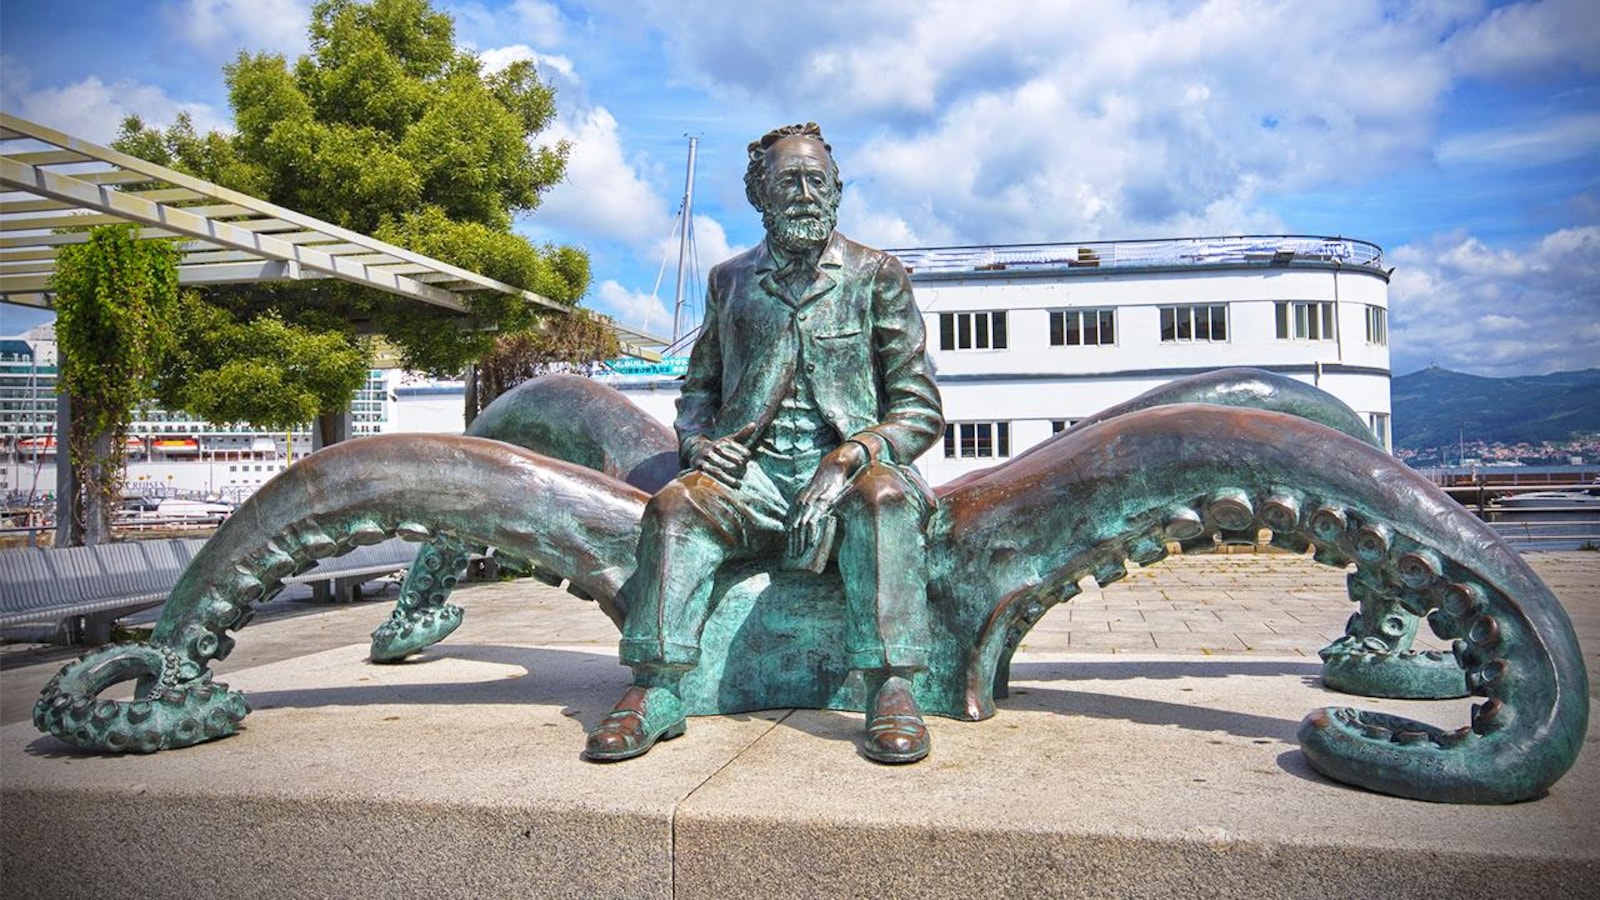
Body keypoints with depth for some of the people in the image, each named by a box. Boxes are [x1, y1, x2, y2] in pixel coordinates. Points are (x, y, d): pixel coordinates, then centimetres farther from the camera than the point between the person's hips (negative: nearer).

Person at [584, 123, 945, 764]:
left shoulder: (876, 276, 6)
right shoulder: (730, 280, 16)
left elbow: (919, 409, 1)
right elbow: (698, 386, 23)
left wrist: (850, 459, -18)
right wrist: (697, 441, -2)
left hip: (848, 464, -2)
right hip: (755, 470, 2)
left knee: (884, 496, -36)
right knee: (676, 505, -28)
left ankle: (890, 688, -35)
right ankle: (655, 691, -25)